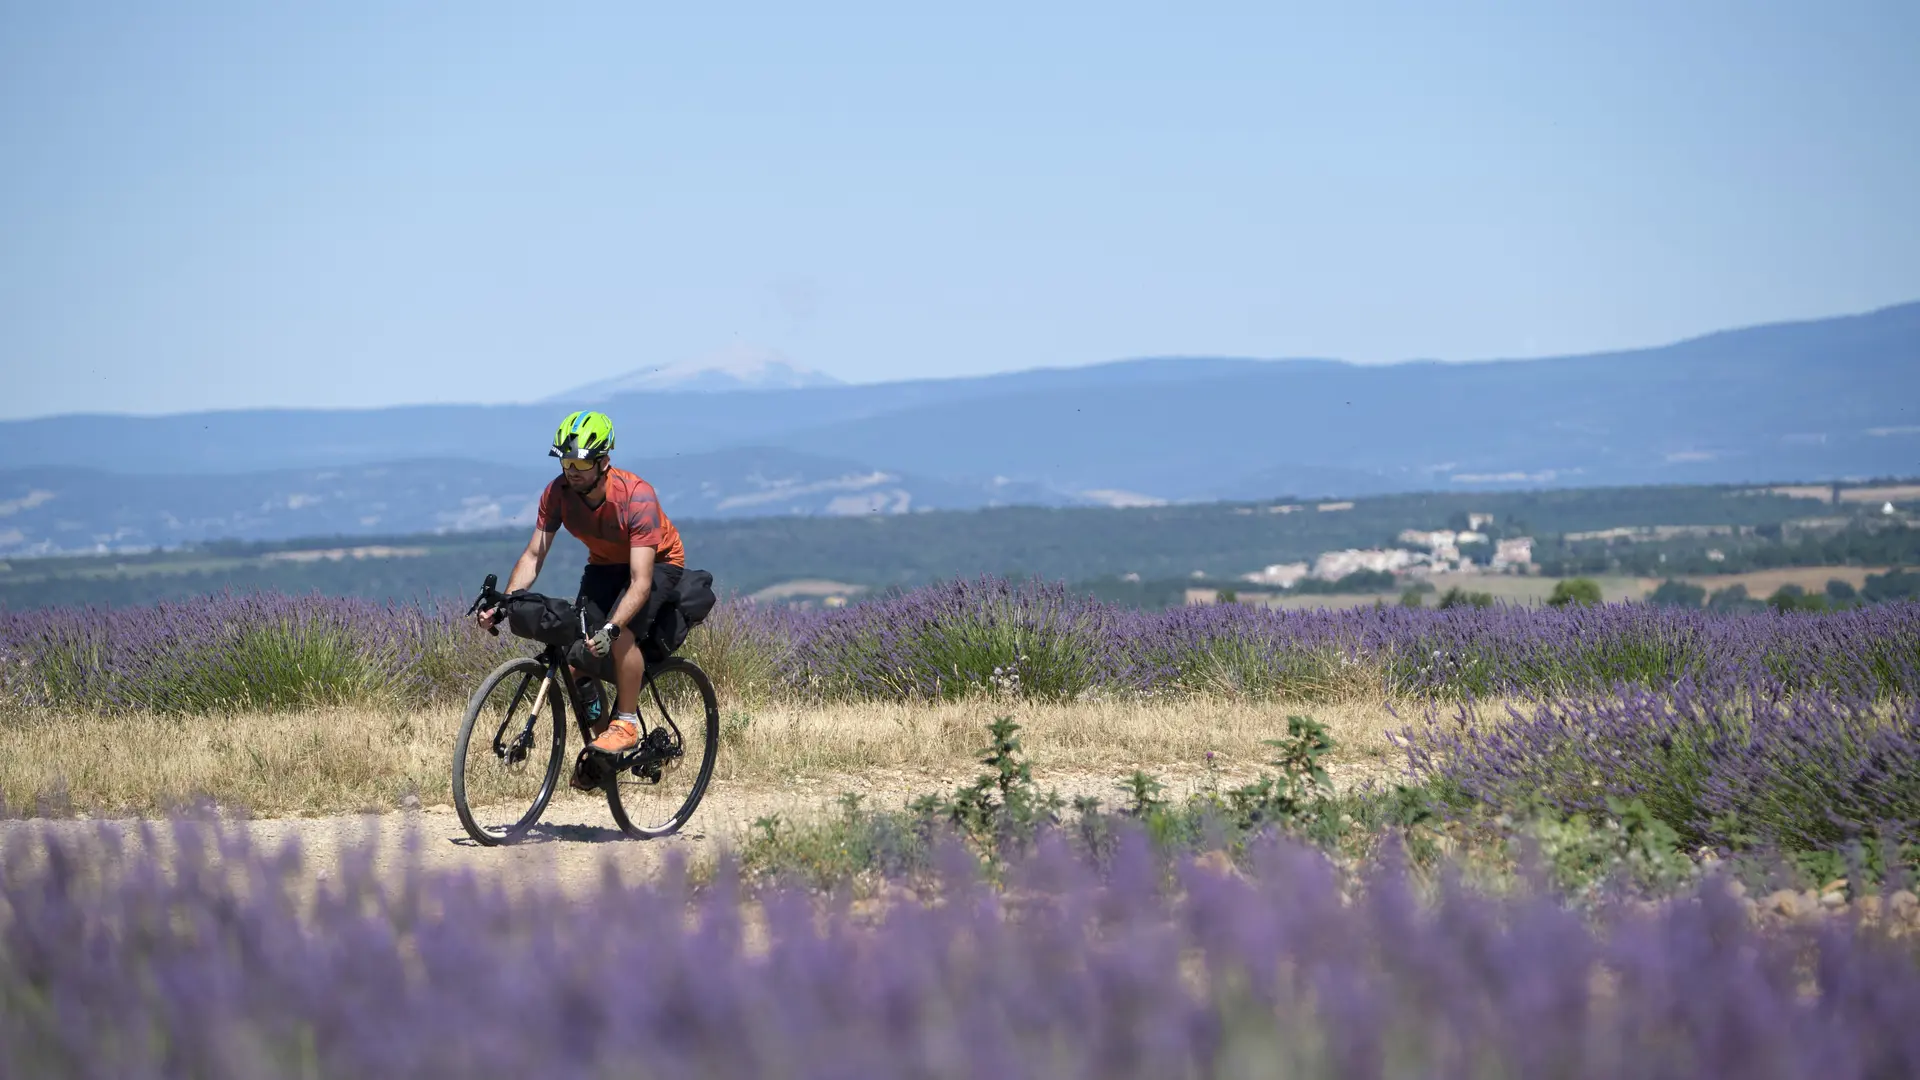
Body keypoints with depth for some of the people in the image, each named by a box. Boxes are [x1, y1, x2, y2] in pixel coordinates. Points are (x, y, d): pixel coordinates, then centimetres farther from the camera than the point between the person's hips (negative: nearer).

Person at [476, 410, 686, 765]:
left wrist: (610, 629, -53)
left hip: (657, 563, -5)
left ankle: (626, 725, -16)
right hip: (605, 565, 5)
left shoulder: (636, 497, -35)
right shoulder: (558, 493, -20)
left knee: (621, 634, -32)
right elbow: (534, 555, -15)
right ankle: (599, 733, 7)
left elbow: (641, 581, -39)